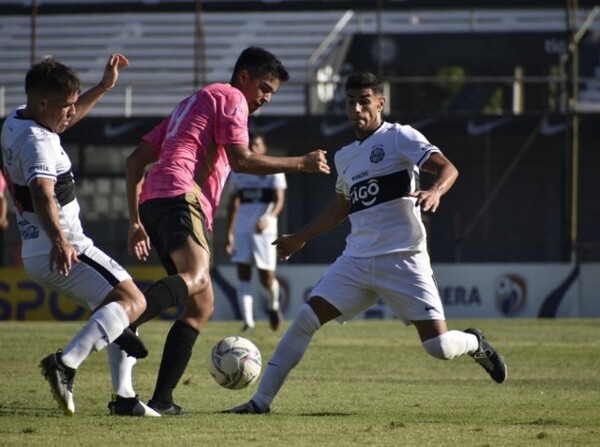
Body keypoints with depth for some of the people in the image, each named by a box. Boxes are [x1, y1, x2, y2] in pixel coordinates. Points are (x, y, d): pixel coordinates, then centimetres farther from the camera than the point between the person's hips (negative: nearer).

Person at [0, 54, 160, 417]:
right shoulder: (37, 142, -21)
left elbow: (64, 121, 32)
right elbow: (42, 196, -38)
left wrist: (104, 87, 30)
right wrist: (59, 241, -53)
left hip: (37, 253, 10)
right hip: (62, 252, -10)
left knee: (117, 303, 19)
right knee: (132, 302, -15)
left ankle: (124, 396, 12)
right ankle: (65, 364, -30)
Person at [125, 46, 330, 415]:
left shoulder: (193, 103, 35)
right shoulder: (231, 98, 8)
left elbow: (136, 160, 30)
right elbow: (241, 160, -5)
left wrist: (136, 221, 28)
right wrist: (301, 164, 4)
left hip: (153, 202, 10)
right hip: (180, 195, -10)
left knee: (201, 306, 11)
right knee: (196, 277, -33)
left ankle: (161, 400, 1)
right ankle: (122, 329, -58)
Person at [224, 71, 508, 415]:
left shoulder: (400, 137, -3)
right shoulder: (344, 157, 17)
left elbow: (447, 168, -15)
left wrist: (435, 192, -36)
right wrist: (300, 239, 35)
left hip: (403, 259, -6)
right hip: (357, 259, 6)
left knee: (439, 346, -13)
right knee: (305, 320, -8)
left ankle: (475, 344, 23)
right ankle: (262, 400, -4)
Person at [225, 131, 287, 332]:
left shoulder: (273, 170, 1)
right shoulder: (238, 171, 14)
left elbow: (279, 201, -7)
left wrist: (268, 218, -27)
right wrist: (229, 233, 13)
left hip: (263, 229, -4)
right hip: (241, 229, 4)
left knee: (266, 276, -5)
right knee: (243, 275, -6)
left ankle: (273, 304, 27)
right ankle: (248, 321, -6)